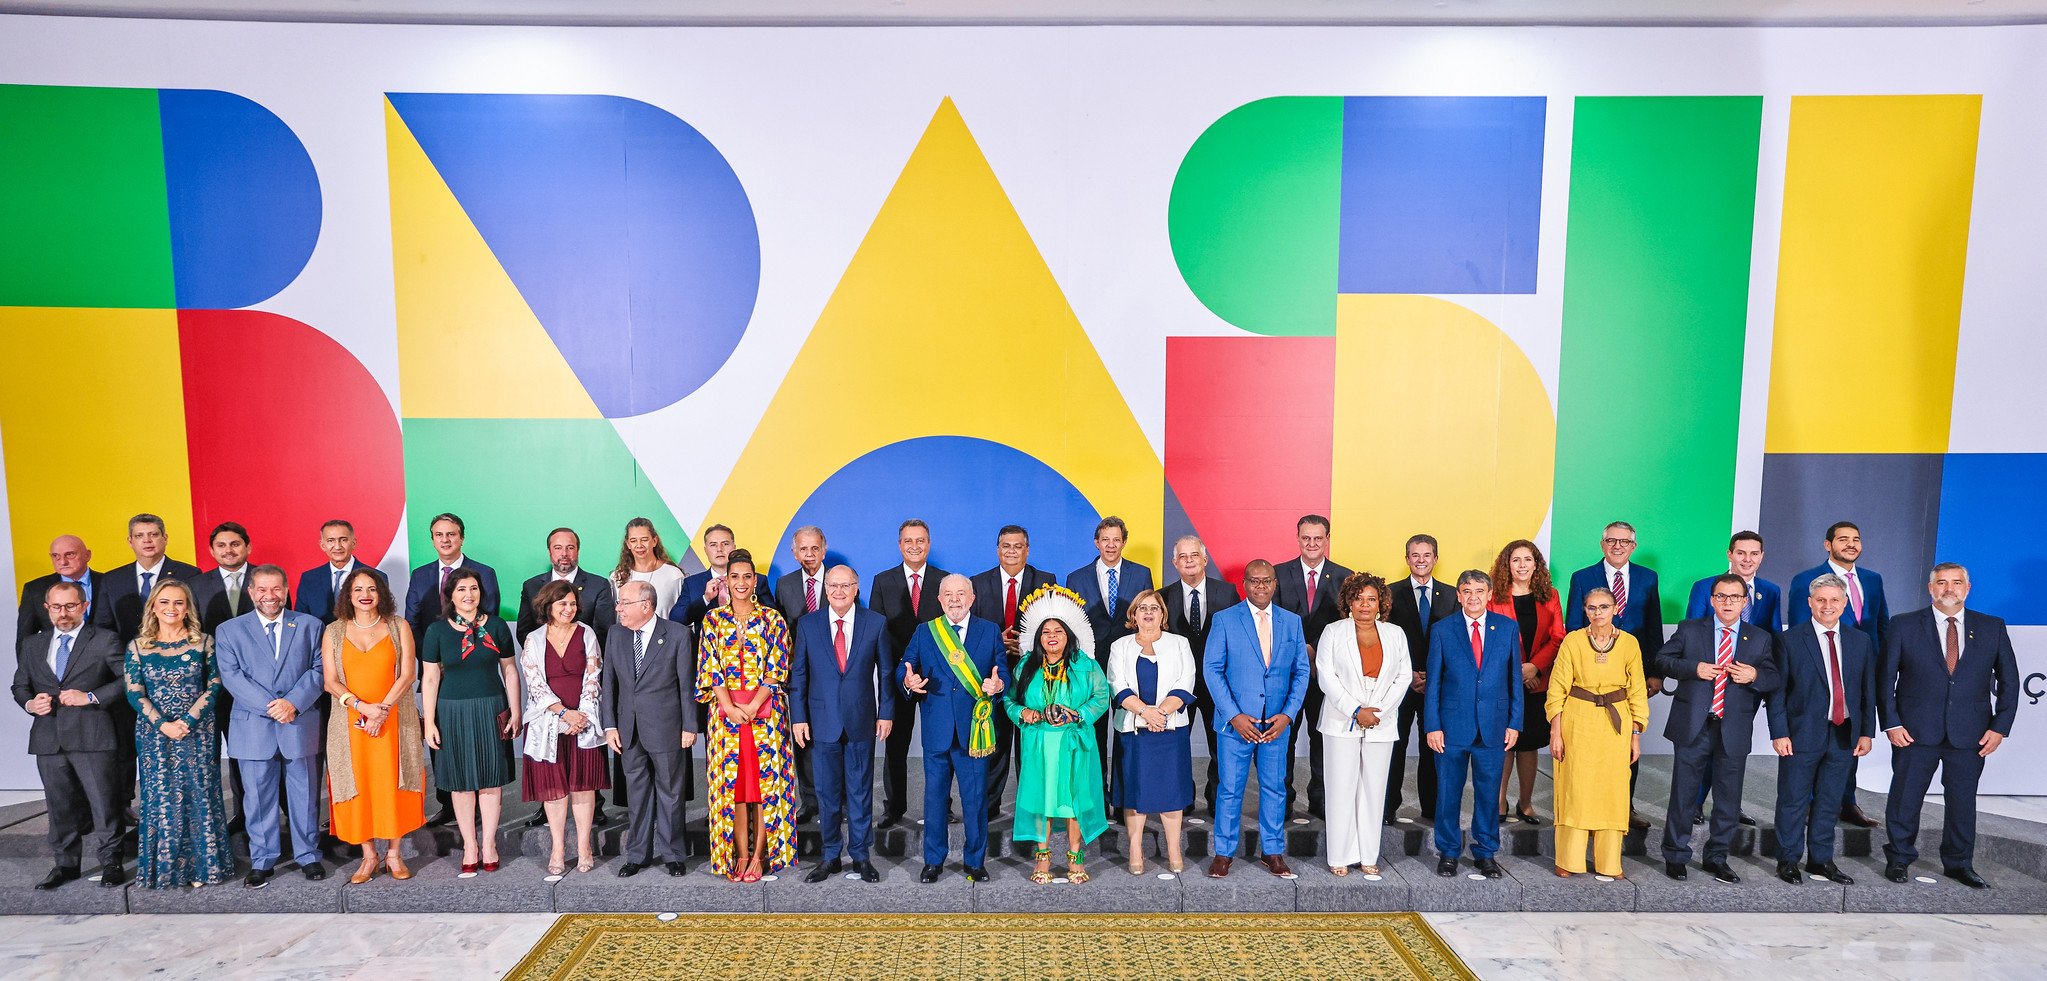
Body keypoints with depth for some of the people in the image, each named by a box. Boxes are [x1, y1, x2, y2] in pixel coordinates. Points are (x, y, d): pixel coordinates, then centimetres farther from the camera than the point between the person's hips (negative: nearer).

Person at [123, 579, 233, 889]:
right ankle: (164, 866, 16)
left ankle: (201, 866, 12)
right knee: (160, 800, 4)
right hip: (155, 735, 1)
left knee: (199, 797, 2)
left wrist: (187, 720, -14)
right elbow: (134, 693, -1)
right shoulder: (138, 646, 3)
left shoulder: (203, 642, 1)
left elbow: (214, 685, -3)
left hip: (199, 733, -1)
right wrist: (164, 725, -13)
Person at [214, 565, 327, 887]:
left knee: (304, 794, 8)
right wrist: (269, 705, -16)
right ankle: (262, 861, 20)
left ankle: (308, 856, 20)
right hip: (254, 728, 0)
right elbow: (231, 676, -5)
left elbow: (319, 670, 0)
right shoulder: (229, 631, 5)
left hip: (301, 725, 0)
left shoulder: (310, 626, 6)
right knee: (257, 796, 7)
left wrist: (293, 702, -16)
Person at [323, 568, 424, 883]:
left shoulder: (398, 627, 3)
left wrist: (382, 710, -14)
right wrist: (363, 707, -15)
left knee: (392, 786, 2)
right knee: (358, 787, 3)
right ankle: (368, 856, 14)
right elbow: (330, 681, -1)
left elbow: (408, 674, -4)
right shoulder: (334, 632, 6)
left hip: (394, 721, -1)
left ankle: (394, 853, 13)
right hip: (350, 723, 1)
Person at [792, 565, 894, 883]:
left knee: (860, 791, 8)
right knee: (827, 793, 9)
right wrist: (799, 718, -1)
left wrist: (886, 713, 1)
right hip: (822, 722, 1)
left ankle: (860, 855, 21)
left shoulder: (875, 624, -1)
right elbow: (799, 675, 3)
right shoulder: (808, 625, 0)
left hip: (861, 721, 0)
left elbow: (885, 672, 4)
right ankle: (830, 857, 22)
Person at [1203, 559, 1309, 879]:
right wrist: (1233, 715, -12)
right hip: (1235, 721, -2)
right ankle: (1224, 853, 18)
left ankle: (1273, 852, 25)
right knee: (1230, 789, 4)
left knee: (1275, 788, 10)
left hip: (1276, 723, 3)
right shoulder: (1224, 620, -2)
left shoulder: (1292, 622, 7)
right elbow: (1212, 669, -5)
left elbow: (1301, 671, 7)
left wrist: (1288, 714, -5)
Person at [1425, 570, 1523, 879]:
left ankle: (1485, 853, 24)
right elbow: (1433, 682, 1)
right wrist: (1432, 726, -4)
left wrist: (1514, 723, 2)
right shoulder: (1442, 630, 0)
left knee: (1489, 793, 9)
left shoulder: (1508, 628, 4)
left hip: (1493, 726, 1)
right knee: (1448, 793, 6)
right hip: (1452, 726, -1)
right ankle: (1448, 852, 21)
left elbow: (1515, 679, 6)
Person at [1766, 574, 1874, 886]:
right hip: (1802, 734, -3)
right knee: (1793, 801, 4)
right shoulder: (1790, 640, -4)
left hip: (1844, 735, 4)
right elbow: (1776, 691, -5)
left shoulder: (1861, 641, 8)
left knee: (1829, 801, 13)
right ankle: (1788, 860, 15)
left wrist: (1867, 731, 5)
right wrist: (1779, 733, -10)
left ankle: (1821, 860, 24)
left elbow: (1868, 690, 11)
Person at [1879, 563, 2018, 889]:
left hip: (1970, 735, 2)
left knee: (1962, 801, 11)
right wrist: (1891, 723, -6)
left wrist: (2000, 727, 0)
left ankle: (1959, 863, 27)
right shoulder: (1904, 626, -1)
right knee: (1905, 798, 6)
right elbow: (1885, 678, 0)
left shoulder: (1993, 628, 5)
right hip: (1916, 731, -1)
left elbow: (2008, 680, 8)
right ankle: (1898, 858, 21)